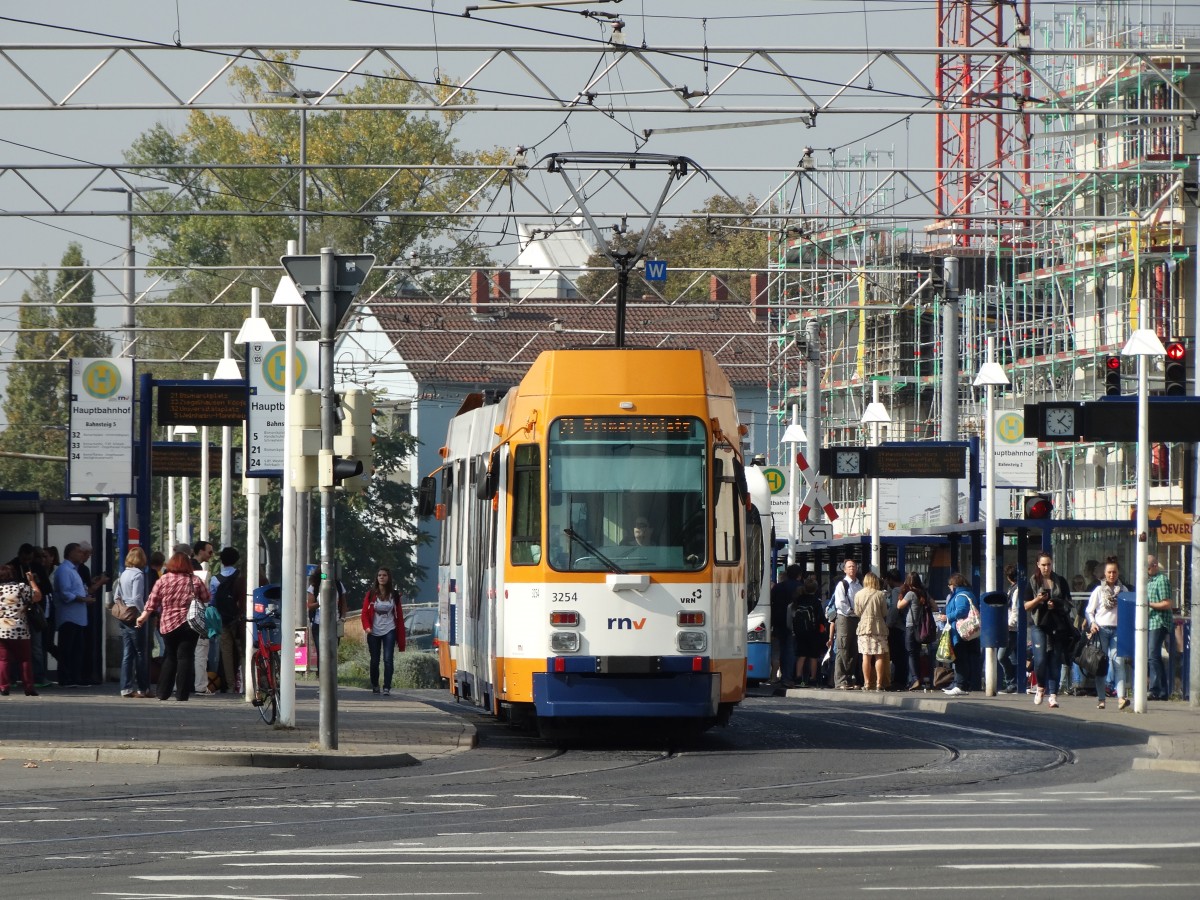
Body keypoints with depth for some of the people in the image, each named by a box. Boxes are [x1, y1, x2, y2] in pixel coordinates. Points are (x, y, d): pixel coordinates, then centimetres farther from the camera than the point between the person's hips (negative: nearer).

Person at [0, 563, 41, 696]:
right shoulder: (21, 588, -2)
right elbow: (37, 596, 5)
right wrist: (32, 581, 16)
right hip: (19, 630, -1)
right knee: (25, 660, 8)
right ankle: (29, 687, 7)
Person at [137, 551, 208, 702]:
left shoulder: (162, 580, 1)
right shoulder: (196, 581, 0)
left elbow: (152, 602, 3)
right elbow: (206, 600, 3)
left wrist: (144, 616, 12)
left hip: (167, 624, 2)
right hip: (189, 624, -2)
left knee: (170, 657, 15)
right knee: (185, 657, 0)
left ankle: (163, 693, 16)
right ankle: (182, 693, -5)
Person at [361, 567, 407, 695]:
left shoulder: (394, 595, 3)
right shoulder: (371, 594, 2)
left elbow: (399, 615, 5)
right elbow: (365, 613, 2)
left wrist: (401, 636, 3)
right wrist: (367, 627, -16)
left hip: (389, 631, -1)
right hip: (374, 632, 1)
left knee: (388, 659, -12)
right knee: (374, 660, 8)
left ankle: (387, 687, -12)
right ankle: (374, 686, 25)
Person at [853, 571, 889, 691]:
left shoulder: (858, 595, 0)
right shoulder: (881, 595, -5)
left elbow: (857, 613, 4)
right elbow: (885, 613, -1)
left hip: (864, 627, 2)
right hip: (878, 627, -2)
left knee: (866, 656, 4)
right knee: (880, 656, 2)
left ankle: (867, 683, 2)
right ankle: (879, 683, -2)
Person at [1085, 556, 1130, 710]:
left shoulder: (1123, 590, 11)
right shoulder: (1099, 591, 5)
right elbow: (1089, 611, 6)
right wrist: (1092, 624, -12)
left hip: (1117, 630, 1)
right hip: (1101, 629, -1)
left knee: (1119, 661, -11)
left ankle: (1121, 698, -20)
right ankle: (1101, 699, 6)